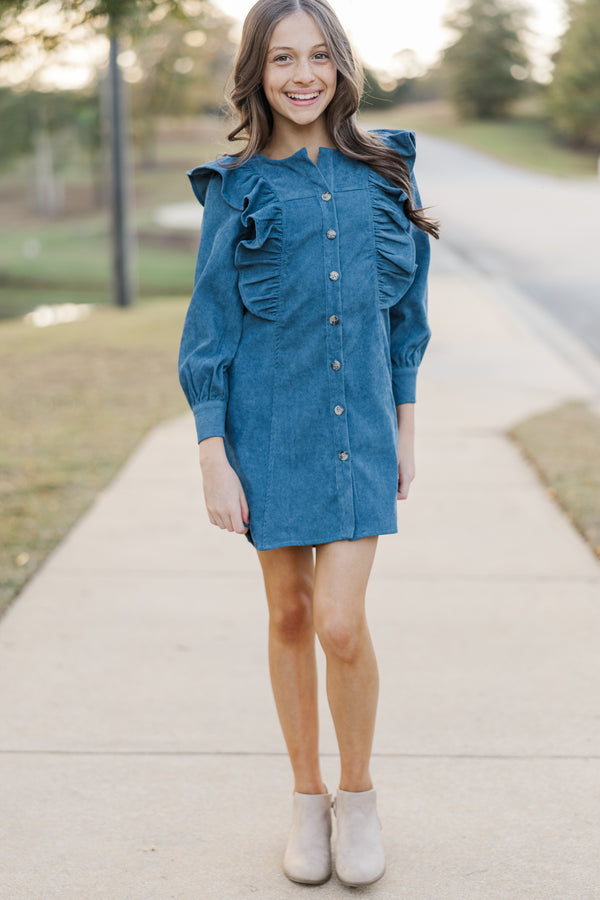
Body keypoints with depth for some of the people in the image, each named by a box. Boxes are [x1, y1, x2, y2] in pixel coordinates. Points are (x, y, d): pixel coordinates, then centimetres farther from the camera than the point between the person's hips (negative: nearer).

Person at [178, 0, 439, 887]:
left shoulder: (385, 169, 4)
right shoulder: (237, 188, -2)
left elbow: (405, 309, 10)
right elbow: (209, 328, -1)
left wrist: (405, 430, 9)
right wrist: (213, 460, -6)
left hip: (361, 426, 0)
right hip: (269, 428, 0)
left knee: (340, 622, -9)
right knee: (290, 616, 9)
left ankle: (359, 793, 16)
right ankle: (308, 799, 27)